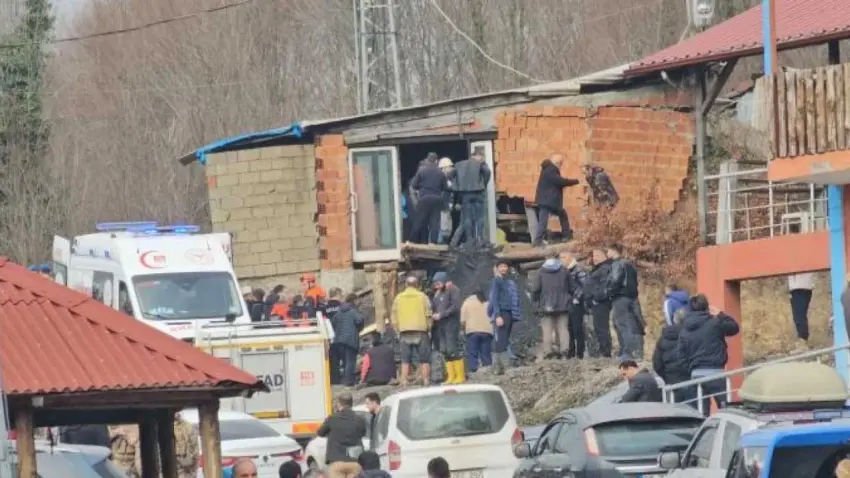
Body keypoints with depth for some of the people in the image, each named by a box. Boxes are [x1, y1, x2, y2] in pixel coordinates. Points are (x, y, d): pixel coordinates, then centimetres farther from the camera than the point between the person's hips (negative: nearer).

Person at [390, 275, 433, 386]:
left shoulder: (399, 298, 7)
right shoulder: (422, 297, 2)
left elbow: (393, 316, 6)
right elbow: (428, 315, -1)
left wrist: (397, 329, 12)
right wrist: (428, 327, 10)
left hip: (404, 332, 2)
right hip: (420, 331, -2)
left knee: (405, 360, 5)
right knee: (424, 360, 3)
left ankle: (404, 382, -1)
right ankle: (426, 381, -3)